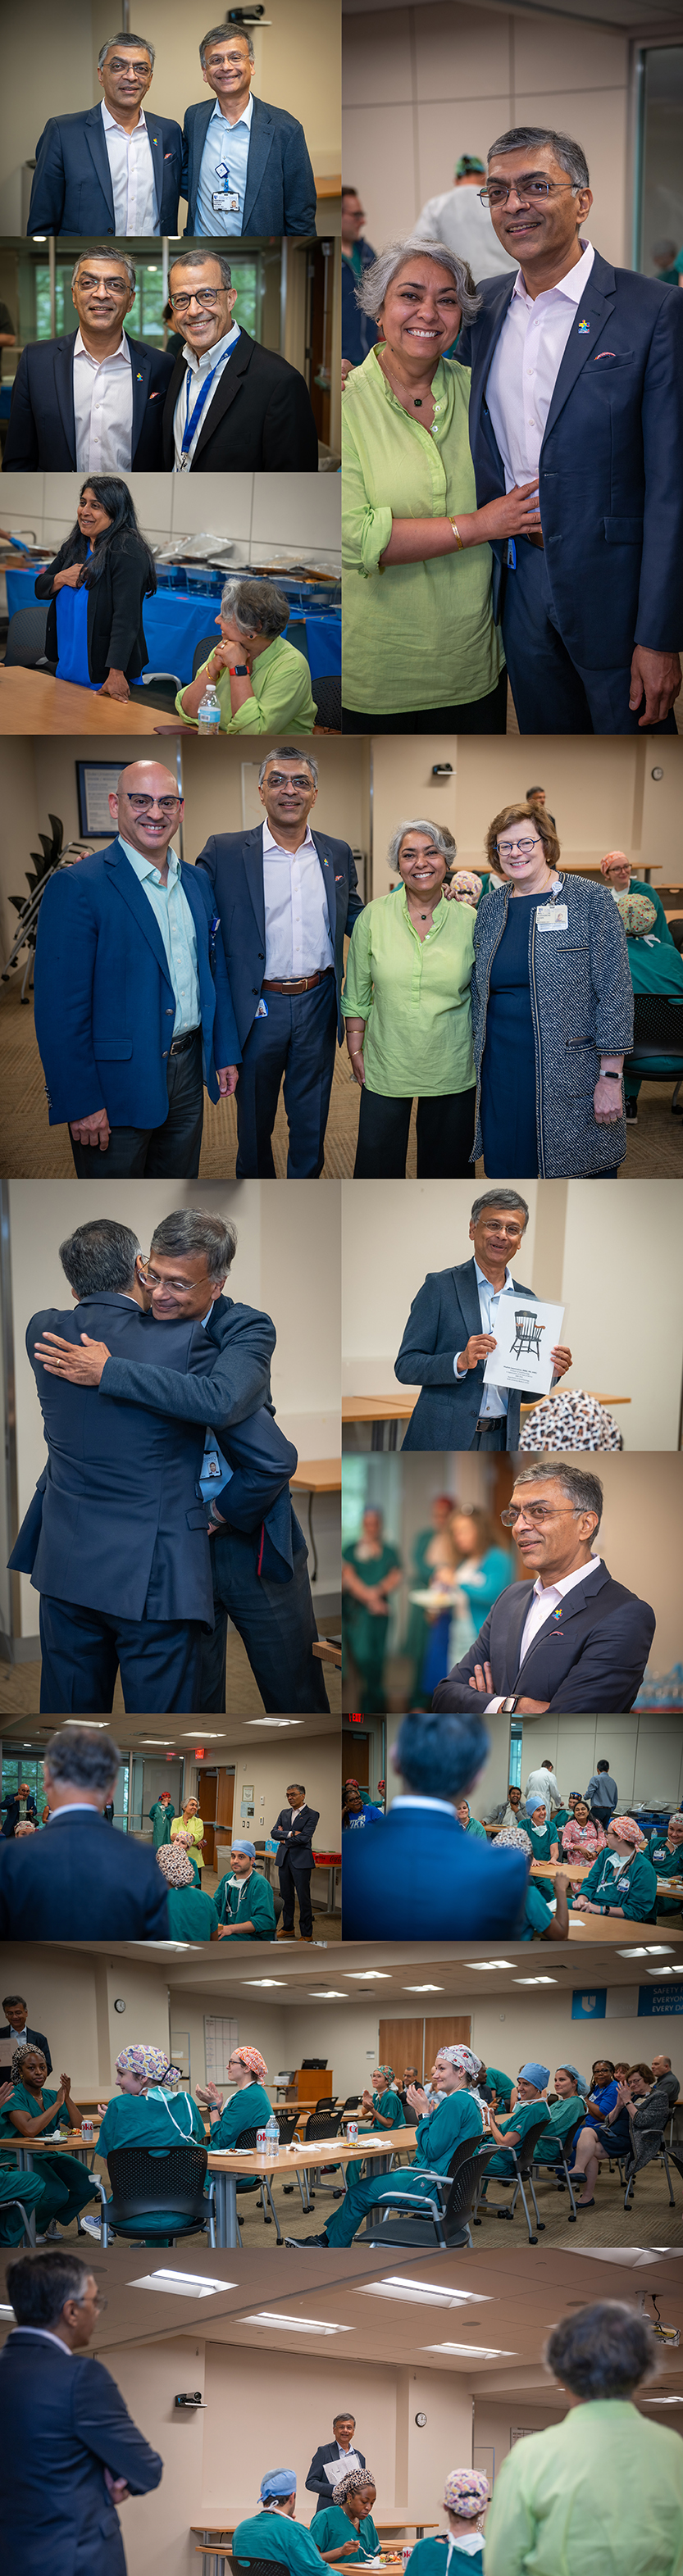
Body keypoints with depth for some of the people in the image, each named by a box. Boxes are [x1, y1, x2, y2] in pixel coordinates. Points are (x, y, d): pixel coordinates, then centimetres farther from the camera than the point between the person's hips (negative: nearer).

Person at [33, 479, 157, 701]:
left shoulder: (127, 551, -16)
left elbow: (126, 616, -24)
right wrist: (61, 579, -8)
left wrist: (116, 674, -32)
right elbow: (40, 588, 17)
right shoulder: (73, 547, 11)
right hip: (67, 669, 8)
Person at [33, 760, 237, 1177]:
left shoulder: (196, 882, 10)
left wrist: (226, 1054, 14)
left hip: (186, 1074, 6)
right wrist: (80, 1103, -19)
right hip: (119, 1084, -6)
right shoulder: (77, 887, -13)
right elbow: (60, 1009, -16)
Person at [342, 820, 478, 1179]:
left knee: (445, 1167, 9)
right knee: (376, 1166, 2)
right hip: (386, 1065, 0)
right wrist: (356, 1051, 2)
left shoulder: (468, 921, -3)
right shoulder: (374, 917, -3)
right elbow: (356, 994, 4)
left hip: (450, 1066, 0)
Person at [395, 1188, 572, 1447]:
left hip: (500, 1445, 4)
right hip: (443, 1441, -4)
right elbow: (405, 1367, -6)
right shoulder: (439, 1287, -1)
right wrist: (461, 1362, -21)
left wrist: (550, 1371, -3)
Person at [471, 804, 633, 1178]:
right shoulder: (491, 907, 11)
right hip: (501, 1069, 5)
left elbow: (614, 990, -8)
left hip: (570, 1071, -5)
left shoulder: (589, 901, -5)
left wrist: (610, 1076, -12)